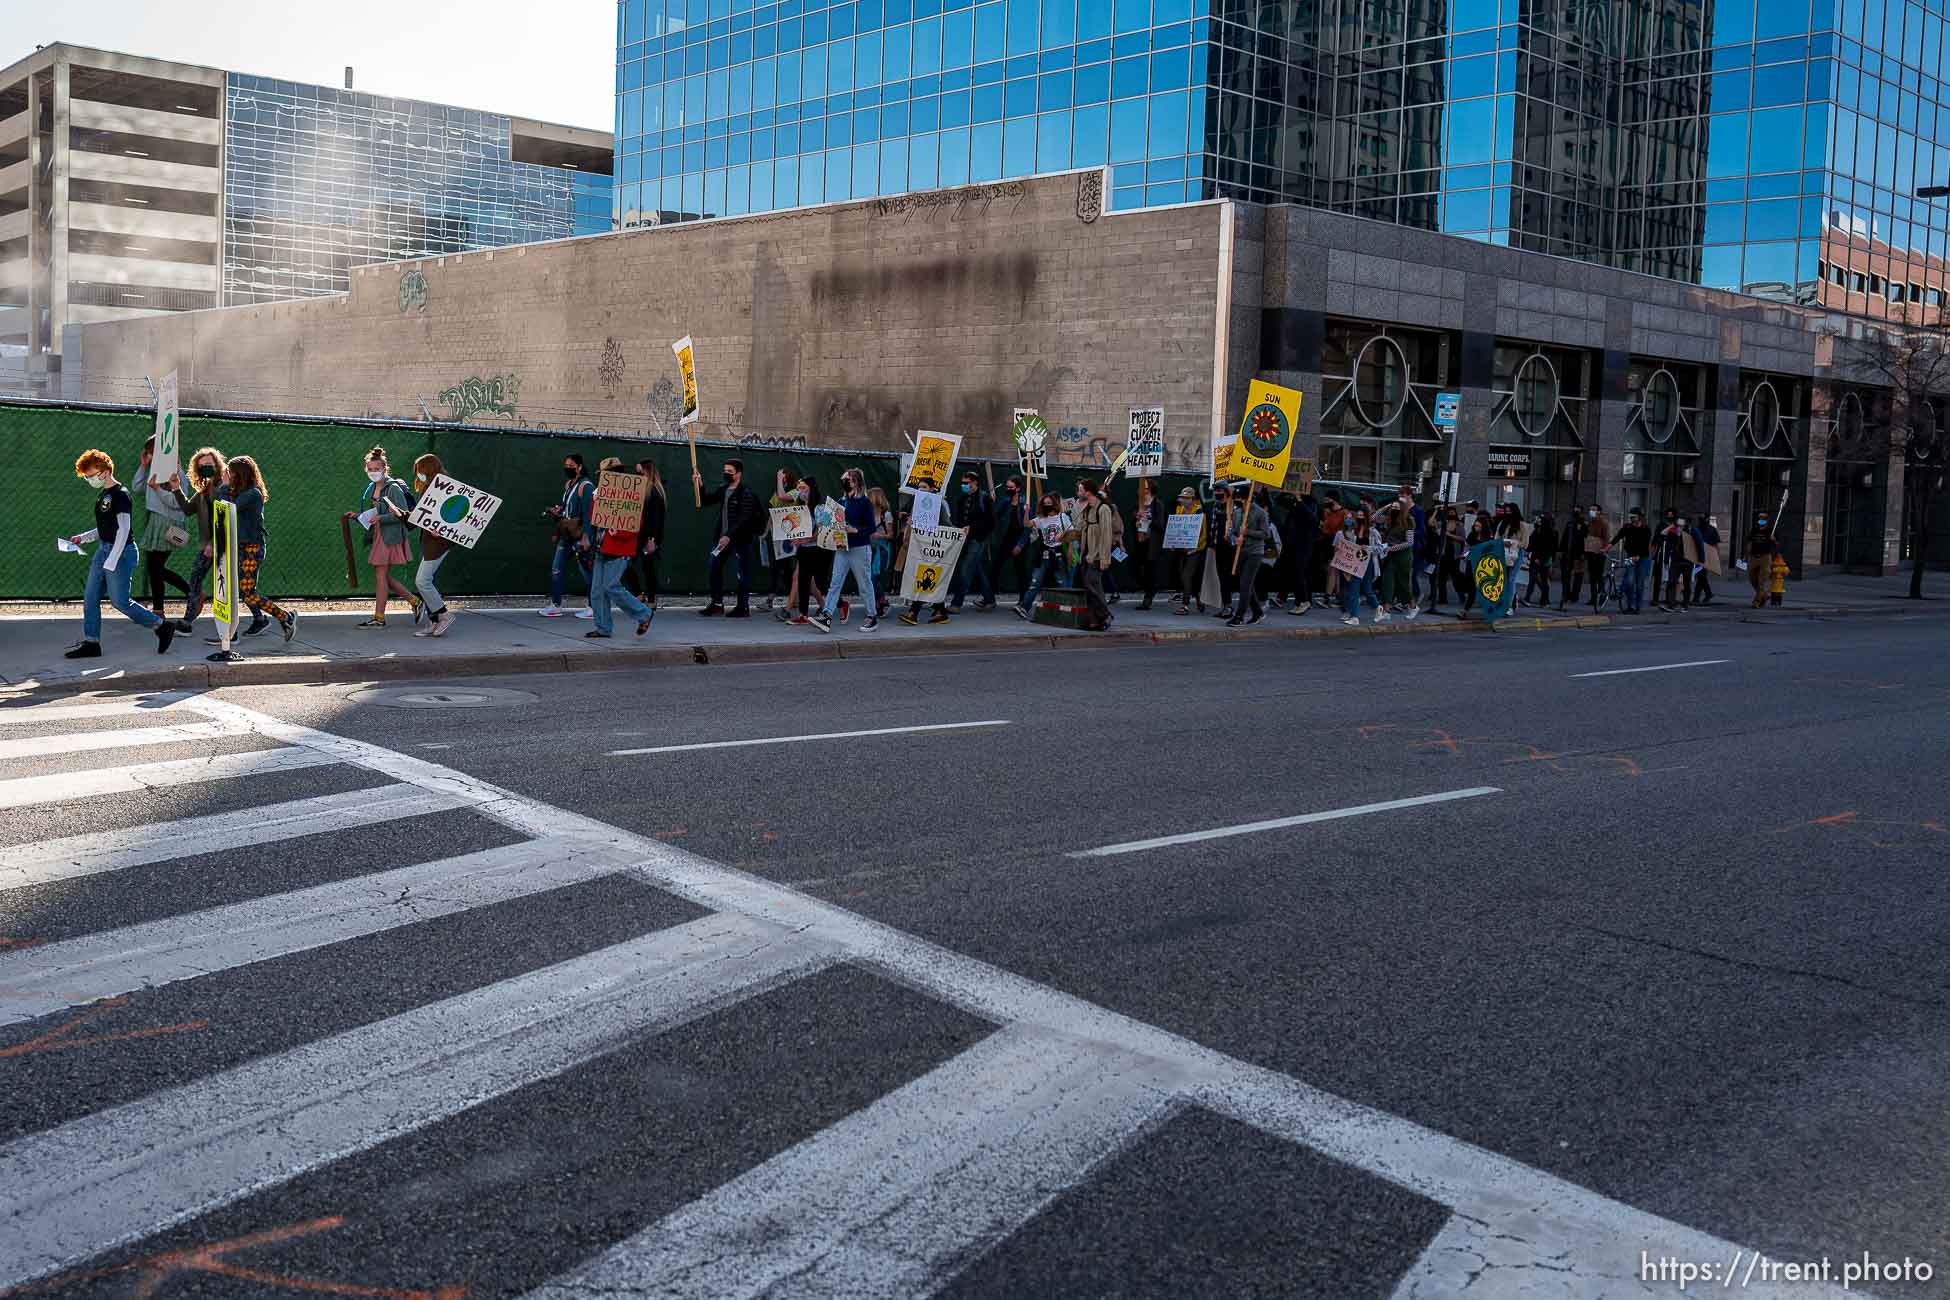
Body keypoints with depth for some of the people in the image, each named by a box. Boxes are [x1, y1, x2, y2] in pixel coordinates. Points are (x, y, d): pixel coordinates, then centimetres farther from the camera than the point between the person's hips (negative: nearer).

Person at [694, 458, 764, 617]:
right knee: (714, 568, 9)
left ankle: (743, 608, 8)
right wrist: (699, 486, -2)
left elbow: (744, 519, -20)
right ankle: (717, 604, 18)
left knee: (742, 574, -1)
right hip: (723, 538, 8)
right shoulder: (722, 490, 10)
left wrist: (729, 536, -28)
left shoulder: (746, 494, -13)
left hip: (740, 539, -8)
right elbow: (706, 500, 16)